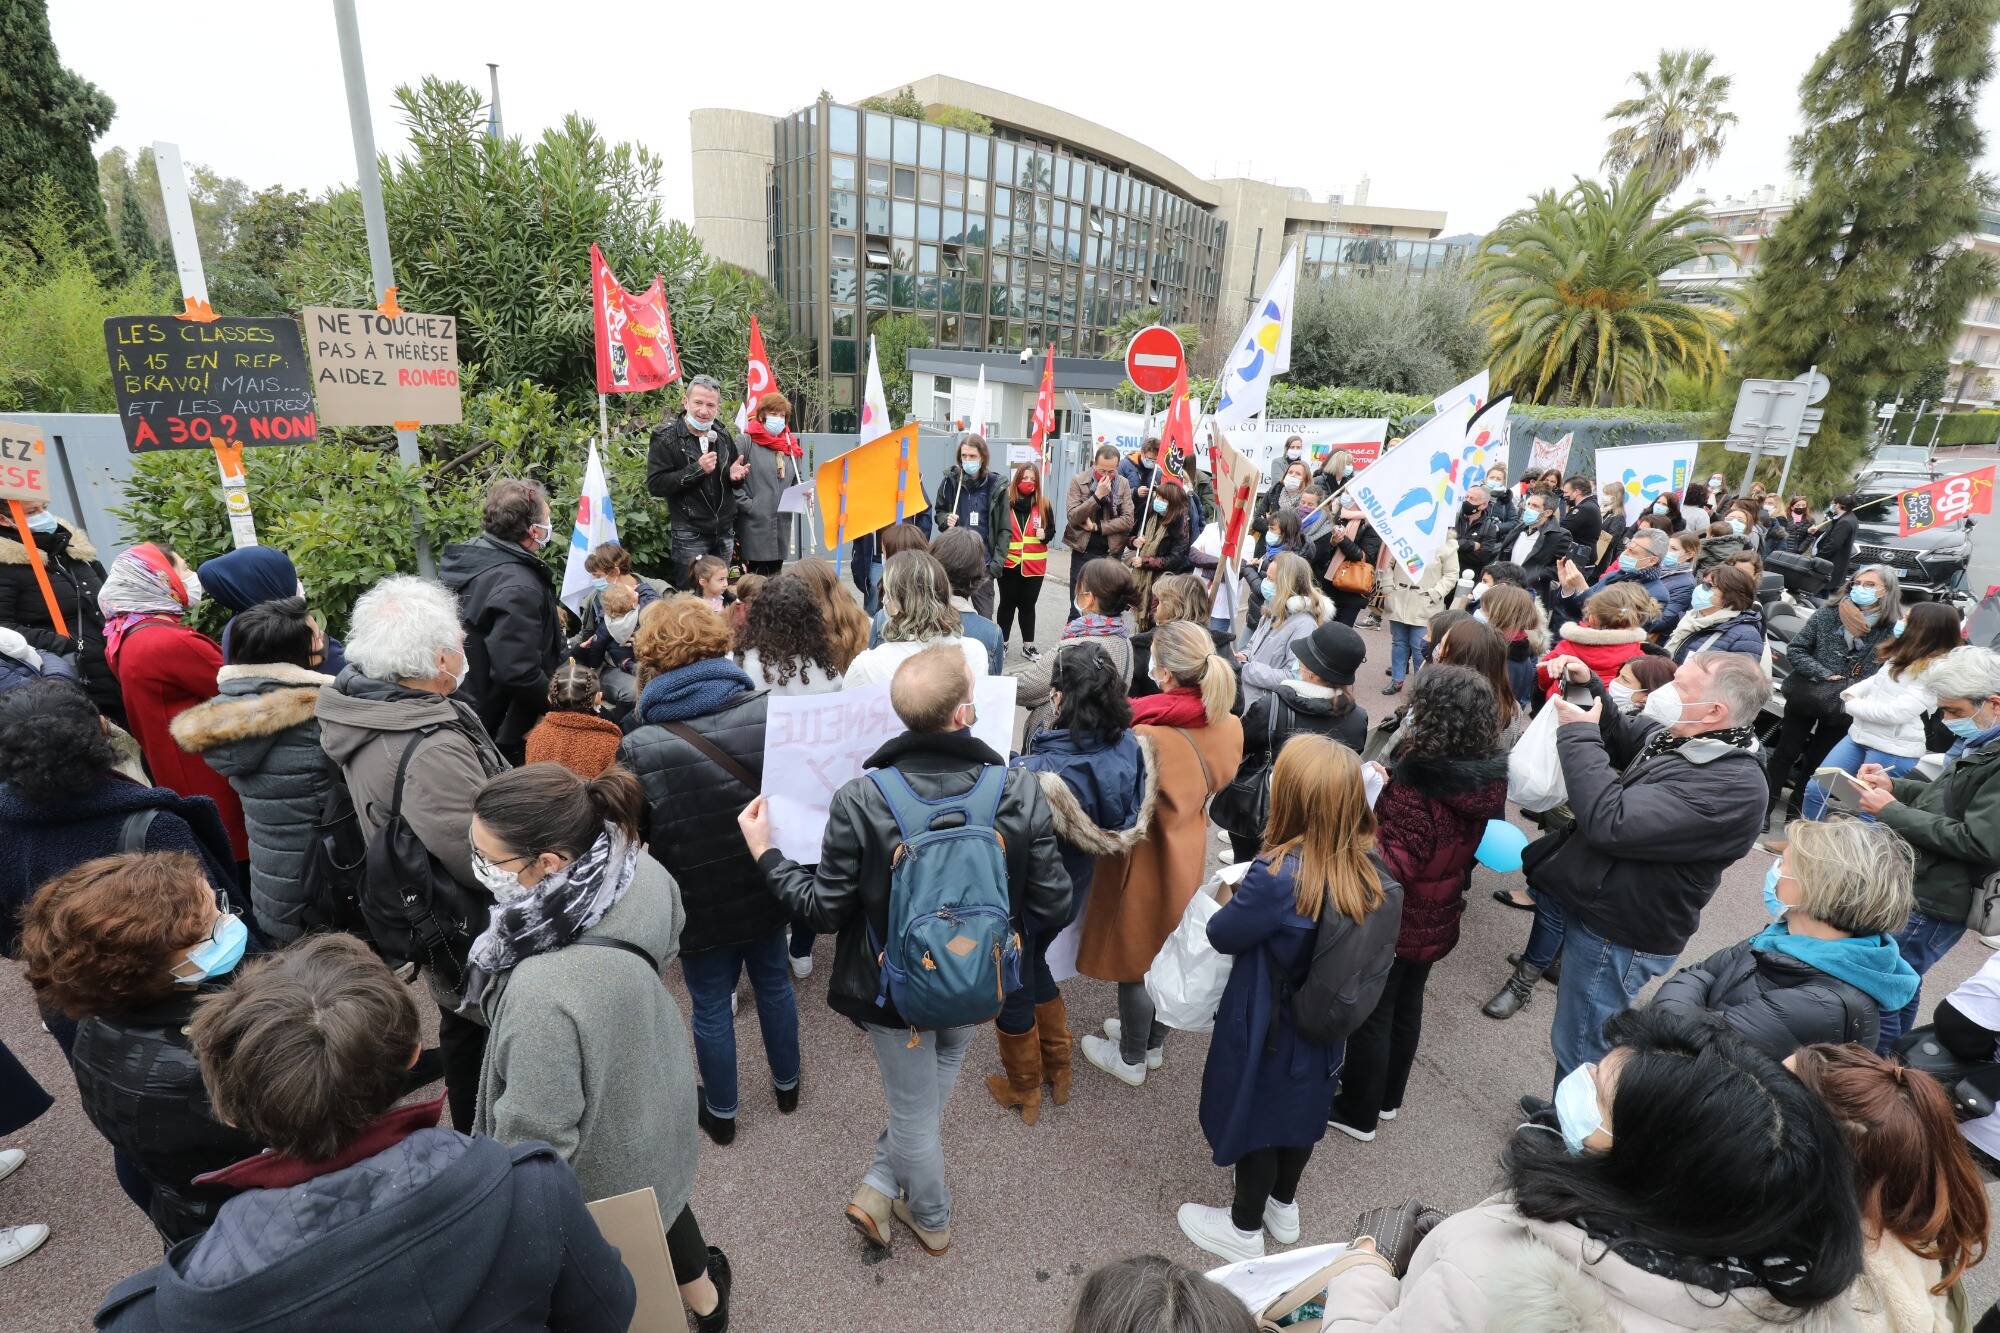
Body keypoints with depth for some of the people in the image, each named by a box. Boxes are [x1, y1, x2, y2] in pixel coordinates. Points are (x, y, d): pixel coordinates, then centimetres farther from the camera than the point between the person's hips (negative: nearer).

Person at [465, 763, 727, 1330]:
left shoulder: (545, 991, -45)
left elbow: (535, 1137, -30)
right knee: (661, 1192, 34)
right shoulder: (641, 870, -25)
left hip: (607, 1163, -7)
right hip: (655, 1094, 7)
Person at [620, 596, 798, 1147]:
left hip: (702, 903, -2)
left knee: (711, 1007, 17)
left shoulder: (639, 749, -21)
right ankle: (787, 1085, 44)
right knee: (773, 984, 23)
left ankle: (722, 1113, 39)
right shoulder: (769, 709, -14)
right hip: (768, 888, 3)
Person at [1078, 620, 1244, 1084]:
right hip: (1188, 855, 7)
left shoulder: (1148, 737, -32)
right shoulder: (1228, 727, -9)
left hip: (1146, 863, -6)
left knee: (1136, 961, 15)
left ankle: (1131, 1060, 35)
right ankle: (1153, 1041, 46)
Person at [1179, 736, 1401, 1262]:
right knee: (1299, 1106, 28)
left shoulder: (1280, 875, -37)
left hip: (1267, 1026, -6)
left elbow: (1222, 936, -23)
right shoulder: (1370, 865, -16)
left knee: (1254, 1115, 18)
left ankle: (1244, 1228, 42)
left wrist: (1234, 897, -2)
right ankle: (1283, 1206, 53)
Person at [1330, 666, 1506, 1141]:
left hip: (1392, 923, -7)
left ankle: (1358, 1113, 32)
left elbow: (1393, 869, -31)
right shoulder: (1491, 781, -9)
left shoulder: (1413, 785, -33)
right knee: (1406, 1006, 25)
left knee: (1370, 1015, 13)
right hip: (1437, 922, 7)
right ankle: (1388, 1096, 45)